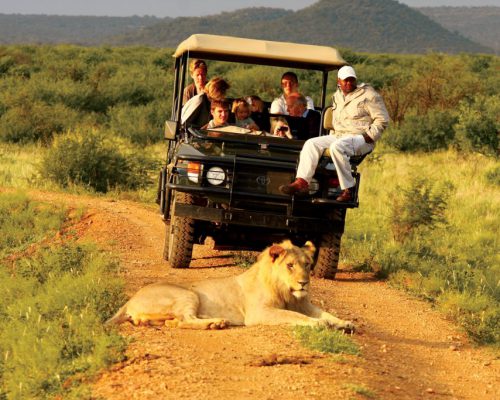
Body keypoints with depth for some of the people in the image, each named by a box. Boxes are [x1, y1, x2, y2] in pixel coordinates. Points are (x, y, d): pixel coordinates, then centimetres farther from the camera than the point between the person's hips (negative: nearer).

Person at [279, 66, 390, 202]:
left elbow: (382, 119, -6)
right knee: (311, 144, -12)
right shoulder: (337, 96, 19)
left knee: (337, 147, -37)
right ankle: (301, 183, -24)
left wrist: (369, 136, -14)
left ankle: (348, 190, -31)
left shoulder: (368, 95, -3)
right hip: (338, 136, 7)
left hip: (360, 137, -7)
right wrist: (332, 135, 16)